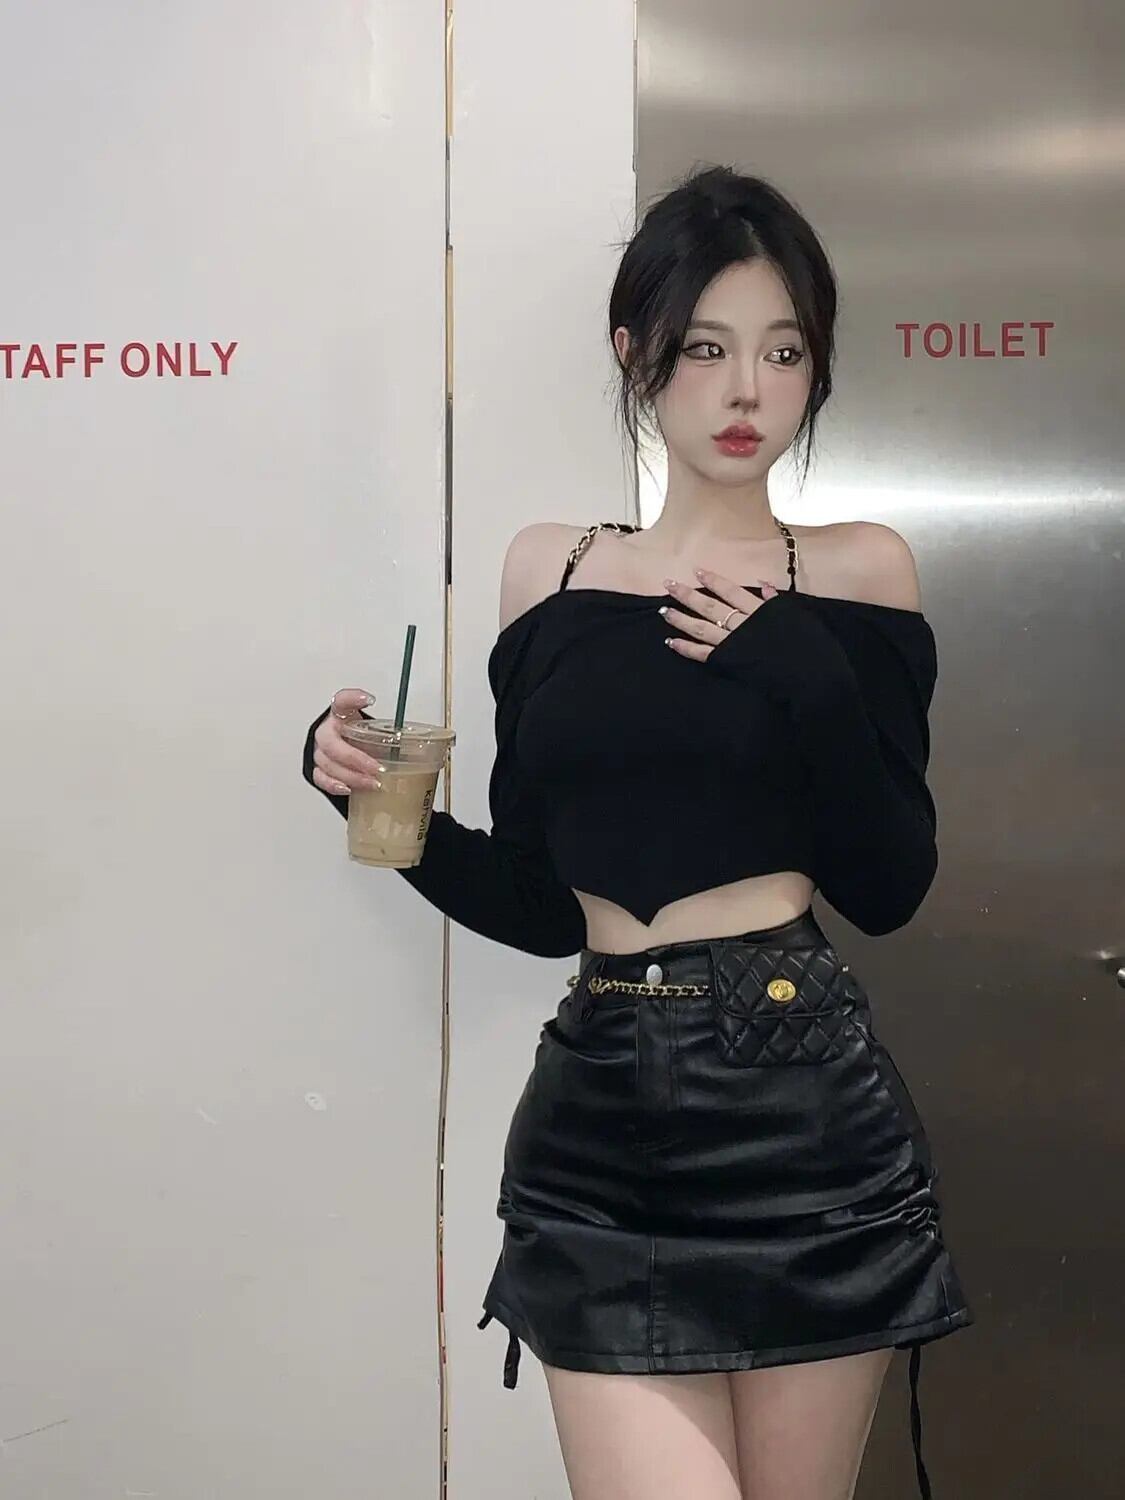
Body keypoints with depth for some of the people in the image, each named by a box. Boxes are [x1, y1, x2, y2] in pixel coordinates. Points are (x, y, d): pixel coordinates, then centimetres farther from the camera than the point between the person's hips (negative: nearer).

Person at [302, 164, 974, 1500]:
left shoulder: (855, 574, 3)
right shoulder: (549, 571, 8)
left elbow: (889, 885, -2)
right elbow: (535, 902, 11)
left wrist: (800, 668, -12)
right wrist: (373, 794, -3)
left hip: (807, 1120, -1)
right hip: (600, 1134, 1)